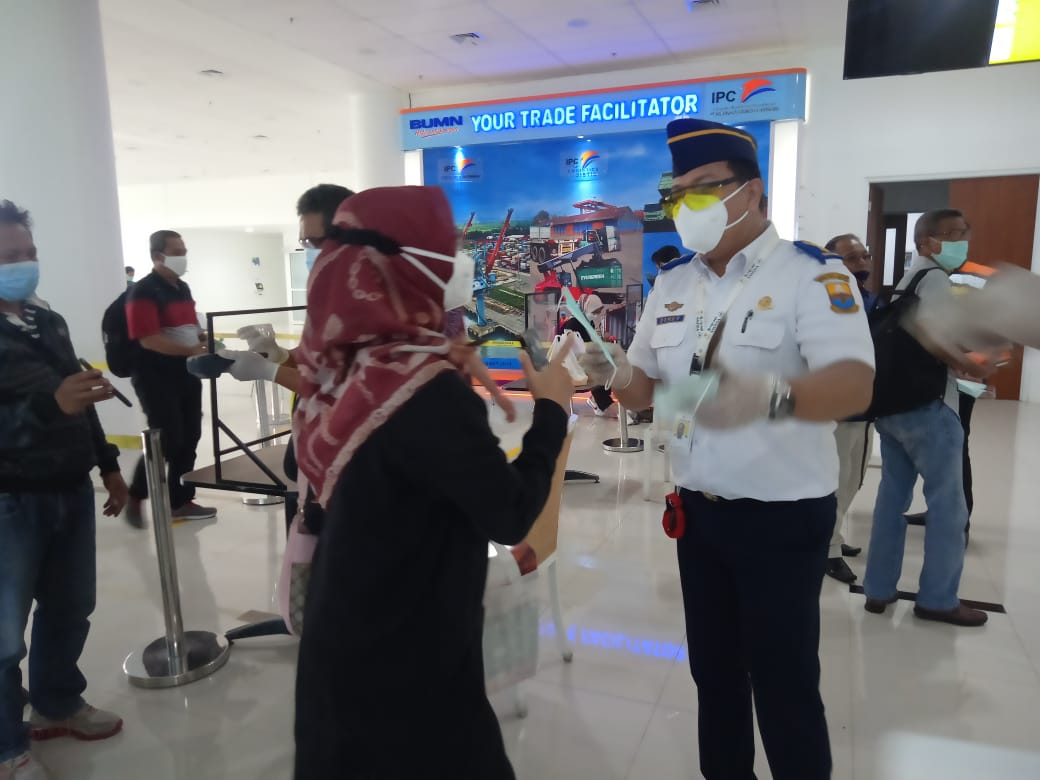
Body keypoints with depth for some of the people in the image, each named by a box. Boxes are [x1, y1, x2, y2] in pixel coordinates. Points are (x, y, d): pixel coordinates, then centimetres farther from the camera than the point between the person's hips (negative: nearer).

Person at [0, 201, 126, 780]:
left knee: (70, 610, 18)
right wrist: (51, 404, -40)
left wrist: (108, 465, 19)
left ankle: (58, 704, 38)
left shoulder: (49, 321, 11)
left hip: (72, 492, 7)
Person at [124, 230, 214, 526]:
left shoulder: (183, 288, 13)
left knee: (189, 438, 9)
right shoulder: (143, 292, -14)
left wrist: (207, 341, 6)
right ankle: (135, 497, 15)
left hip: (186, 374, 8)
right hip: (156, 377, -8)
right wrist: (192, 351, -25)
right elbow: (149, 340, -22)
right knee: (167, 440, -7)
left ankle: (180, 501, 20)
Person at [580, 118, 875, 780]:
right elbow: (644, 387, 9)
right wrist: (611, 374, -14)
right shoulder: (672, 284, 5)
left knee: (784, 687, 8)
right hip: (698, 511, 6)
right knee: (714, 672, 21)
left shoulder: (811, 274, -14)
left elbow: (856, 384, -28)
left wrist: (769, 395, -48)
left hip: (783, 517, -5)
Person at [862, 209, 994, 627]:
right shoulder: (934, 277, -8)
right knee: (948, 504, 2)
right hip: (927, 407, -9)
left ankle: (879, 589, 18)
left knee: (892, 497, 12)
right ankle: (937, 599, 11)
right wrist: (969, 366, -14)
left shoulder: (906, 279, 19)